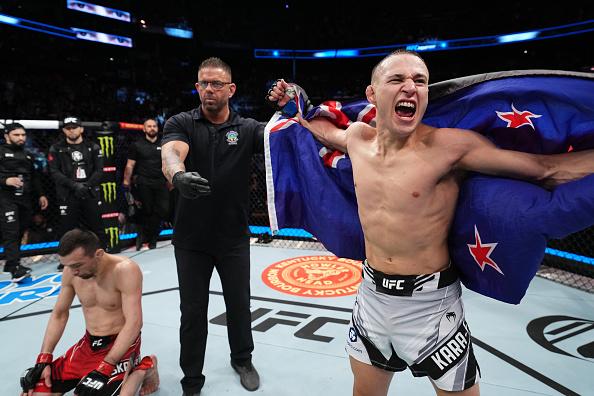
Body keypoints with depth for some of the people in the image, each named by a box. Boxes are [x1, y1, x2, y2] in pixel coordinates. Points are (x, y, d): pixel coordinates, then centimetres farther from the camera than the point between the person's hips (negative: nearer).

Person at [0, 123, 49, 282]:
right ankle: (15, 268, -16)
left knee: (20, 232, 6)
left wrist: (40, 195, 21)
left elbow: (34, 177, 26)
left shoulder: (28, 155, 22)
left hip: (25, 199, 6)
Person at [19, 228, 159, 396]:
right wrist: (43, 360, 1)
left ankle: (142, 368, 0)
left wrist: (105, 368, -28)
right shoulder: (71, 272, -5)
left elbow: (134, 324, -27)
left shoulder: (125, 270, -25)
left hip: (121, 343, -7)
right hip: (89, 343, 7)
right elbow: (59, 315, 8)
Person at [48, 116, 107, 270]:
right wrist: (74, 185, -15)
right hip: (67, 194, 0)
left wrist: (87, 185, -13)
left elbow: (99, 170, 1)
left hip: (90, 193, 1)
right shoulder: (56, 149, 4)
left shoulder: (93, 147, 6)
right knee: (67, 227, 4)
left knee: (96, 225, 7)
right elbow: (55, 172, -3)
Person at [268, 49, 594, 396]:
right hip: (372, 295, 5)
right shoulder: (359, 137, -3)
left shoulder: (449, 145, -19)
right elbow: (327, 132, 21)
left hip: (430, 303, -4)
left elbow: (545, 169, -16)